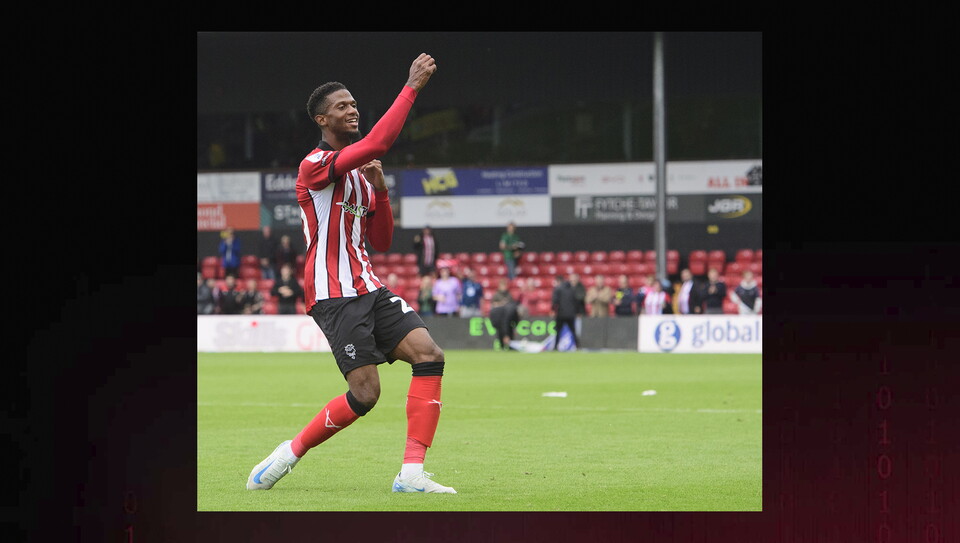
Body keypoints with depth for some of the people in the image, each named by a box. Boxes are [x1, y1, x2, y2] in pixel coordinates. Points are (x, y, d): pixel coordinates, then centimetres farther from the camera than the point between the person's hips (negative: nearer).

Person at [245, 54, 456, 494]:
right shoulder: (317, 165, -9)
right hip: (335, 296, -8)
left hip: (368, 289, 8)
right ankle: (290, 453, 7)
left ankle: (412, 473, -14)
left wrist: (380, 190, 5)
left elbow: (382, 241, 20)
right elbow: (377, 143, -26)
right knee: (365, 393, -16)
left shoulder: (359, 174, 20)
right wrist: (412, 87, -23)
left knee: (428, 354, -12)